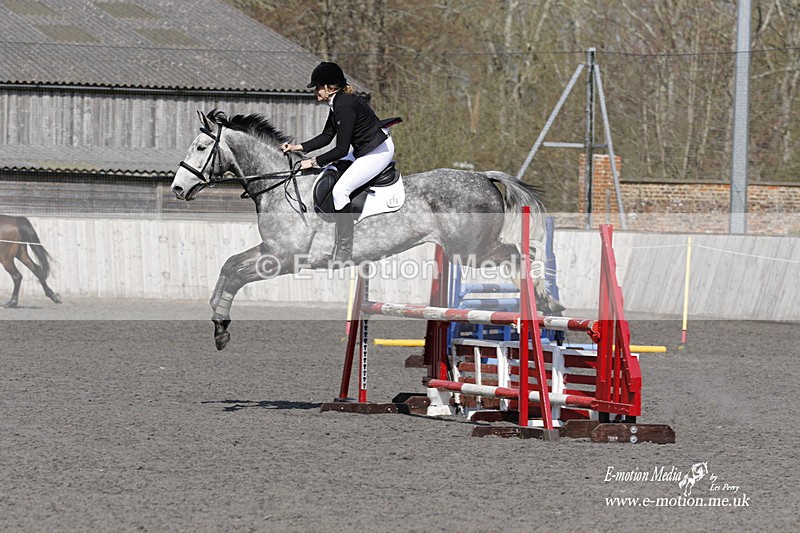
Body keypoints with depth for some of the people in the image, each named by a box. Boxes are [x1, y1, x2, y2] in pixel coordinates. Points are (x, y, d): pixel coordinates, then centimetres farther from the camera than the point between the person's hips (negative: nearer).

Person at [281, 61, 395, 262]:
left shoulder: (345, 106, -24)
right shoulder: (337, 102, 7)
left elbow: (341, 149, -23)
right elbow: (326, 136, 14)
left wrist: (314, 162, -17)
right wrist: (297, 147, 6)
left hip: (379, 152, -11)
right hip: (364, 151, 11)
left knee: (340, 189, -21)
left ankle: (344, 251, -18)